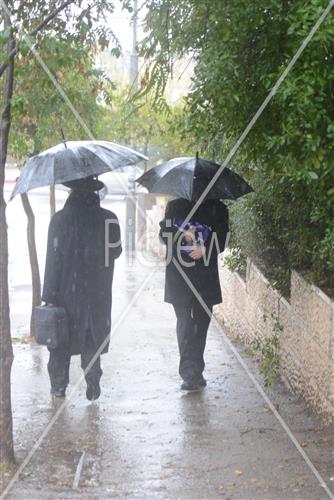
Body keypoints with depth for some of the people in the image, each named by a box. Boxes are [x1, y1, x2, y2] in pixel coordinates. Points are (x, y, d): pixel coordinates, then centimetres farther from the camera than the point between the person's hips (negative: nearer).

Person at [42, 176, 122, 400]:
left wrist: (49, 295, -6)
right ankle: (93, 385, 10)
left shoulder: (60, 219, -11)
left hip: (66, 291, -1)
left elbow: (53, 258, -10)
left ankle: (59, 384, 18)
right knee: (93, 337, 11)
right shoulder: (108, 219, -6)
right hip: (98, 293, 1)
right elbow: (116, 251, 6)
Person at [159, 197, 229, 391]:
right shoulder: (175, 206, 7)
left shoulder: (217, 208, 7)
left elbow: (222, 239, 3)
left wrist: (205, 249, -16)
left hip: (206, 276, 1)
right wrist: (183, 236, -17)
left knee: (201, 324, 4)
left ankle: (194, 374, 14)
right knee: (185, 324, -4)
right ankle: (191, 374, -4)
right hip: (179, 275, -1)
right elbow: (164, 233, 2)